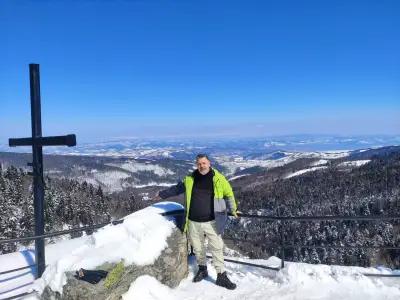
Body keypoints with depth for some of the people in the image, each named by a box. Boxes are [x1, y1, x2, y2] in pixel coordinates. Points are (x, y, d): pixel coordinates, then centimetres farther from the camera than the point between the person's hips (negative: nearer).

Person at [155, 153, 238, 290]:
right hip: (194, 222, 3)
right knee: (197, 247, 16)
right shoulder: (190, 179, 1)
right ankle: (202, 269, 39)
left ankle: (221, 276, 14)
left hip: (212, 221, -3)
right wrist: (162, 194, 23)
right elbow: (177, 189, 16)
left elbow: (228, 194, 5)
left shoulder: (218, 178, -7)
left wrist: (232, 209, 0)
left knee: (217, 248, 0)